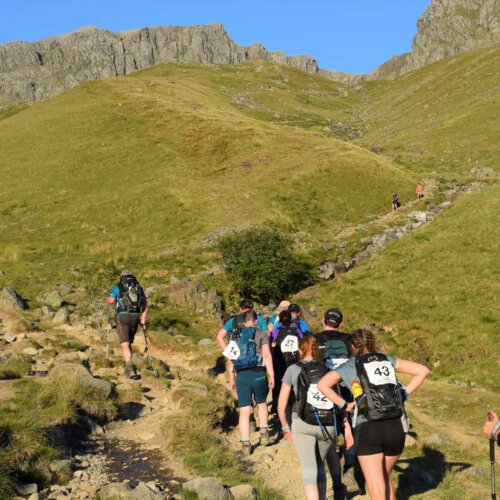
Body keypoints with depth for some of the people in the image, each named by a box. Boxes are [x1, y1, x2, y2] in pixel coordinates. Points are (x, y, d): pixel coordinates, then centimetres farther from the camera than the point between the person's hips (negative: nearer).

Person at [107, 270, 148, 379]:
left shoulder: (118, 286, 8)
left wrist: (108, 299, 23)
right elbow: (145, 304, 7)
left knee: (125, 344, -9)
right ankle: (128, 366, 23)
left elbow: (111, 300, -2)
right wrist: (143, 320, 7)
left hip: (122, 316, -4)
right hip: (135, 316, 4)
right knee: (129, 342, 21)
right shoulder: (139, 287, 16)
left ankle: (130, 369, -24)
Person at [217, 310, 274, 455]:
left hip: (240, 376, 2)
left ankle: (245, 445, 3)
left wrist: (231, 379, 22)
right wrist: (271, 375, -8)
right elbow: (266, 354, -9)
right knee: (262, 403, 23)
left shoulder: (235, 335, 15)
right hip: (258, 374, -2)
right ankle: (264, 434, 20)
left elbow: (230, 361, 16)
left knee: (244, 411, 4)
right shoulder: (261, 333, 2)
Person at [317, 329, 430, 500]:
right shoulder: (388, 361, 15)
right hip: (396, 428, 4)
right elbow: (423, 370, 10)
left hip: (367, 429, -4)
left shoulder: (348, 366, 7)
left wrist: (344, 405, 0)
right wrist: (404, 393, 10)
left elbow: (322, 384, -7)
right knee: (385, 476, 28)